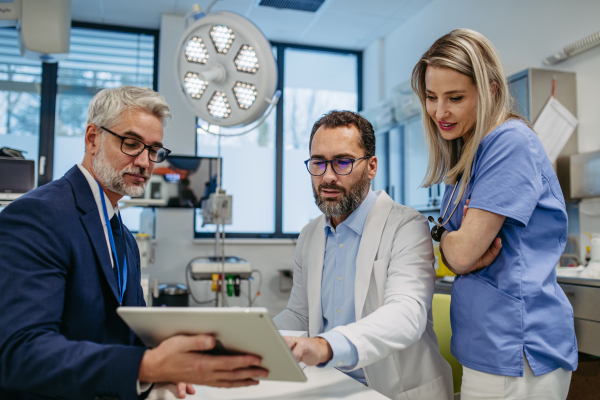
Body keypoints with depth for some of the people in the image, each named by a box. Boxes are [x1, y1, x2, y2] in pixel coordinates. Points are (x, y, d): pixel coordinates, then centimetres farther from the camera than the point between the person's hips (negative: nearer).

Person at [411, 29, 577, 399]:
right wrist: (472, 256, -12)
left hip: (516, 352, -8)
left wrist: (444, 236, -1)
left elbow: (463, 251, -22)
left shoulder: (510, 141, -18)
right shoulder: (465, 154, 11)